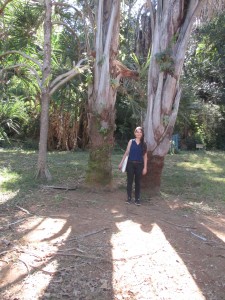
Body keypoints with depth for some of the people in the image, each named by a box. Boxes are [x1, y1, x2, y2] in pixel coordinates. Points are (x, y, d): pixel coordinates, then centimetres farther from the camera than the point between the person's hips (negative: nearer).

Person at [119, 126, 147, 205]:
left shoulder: (144, 144, 4)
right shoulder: (131, 141, 2)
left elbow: (145, 156, 4)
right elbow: (126, 152, 3)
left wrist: (145, 167, -1)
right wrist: (121, 163, -2)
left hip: (139, 165, 1)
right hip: (130, 164, 0)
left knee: (138, 182, 6)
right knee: (130, 181, 4)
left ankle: (137, 199, 14)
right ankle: (129, 198, 13)